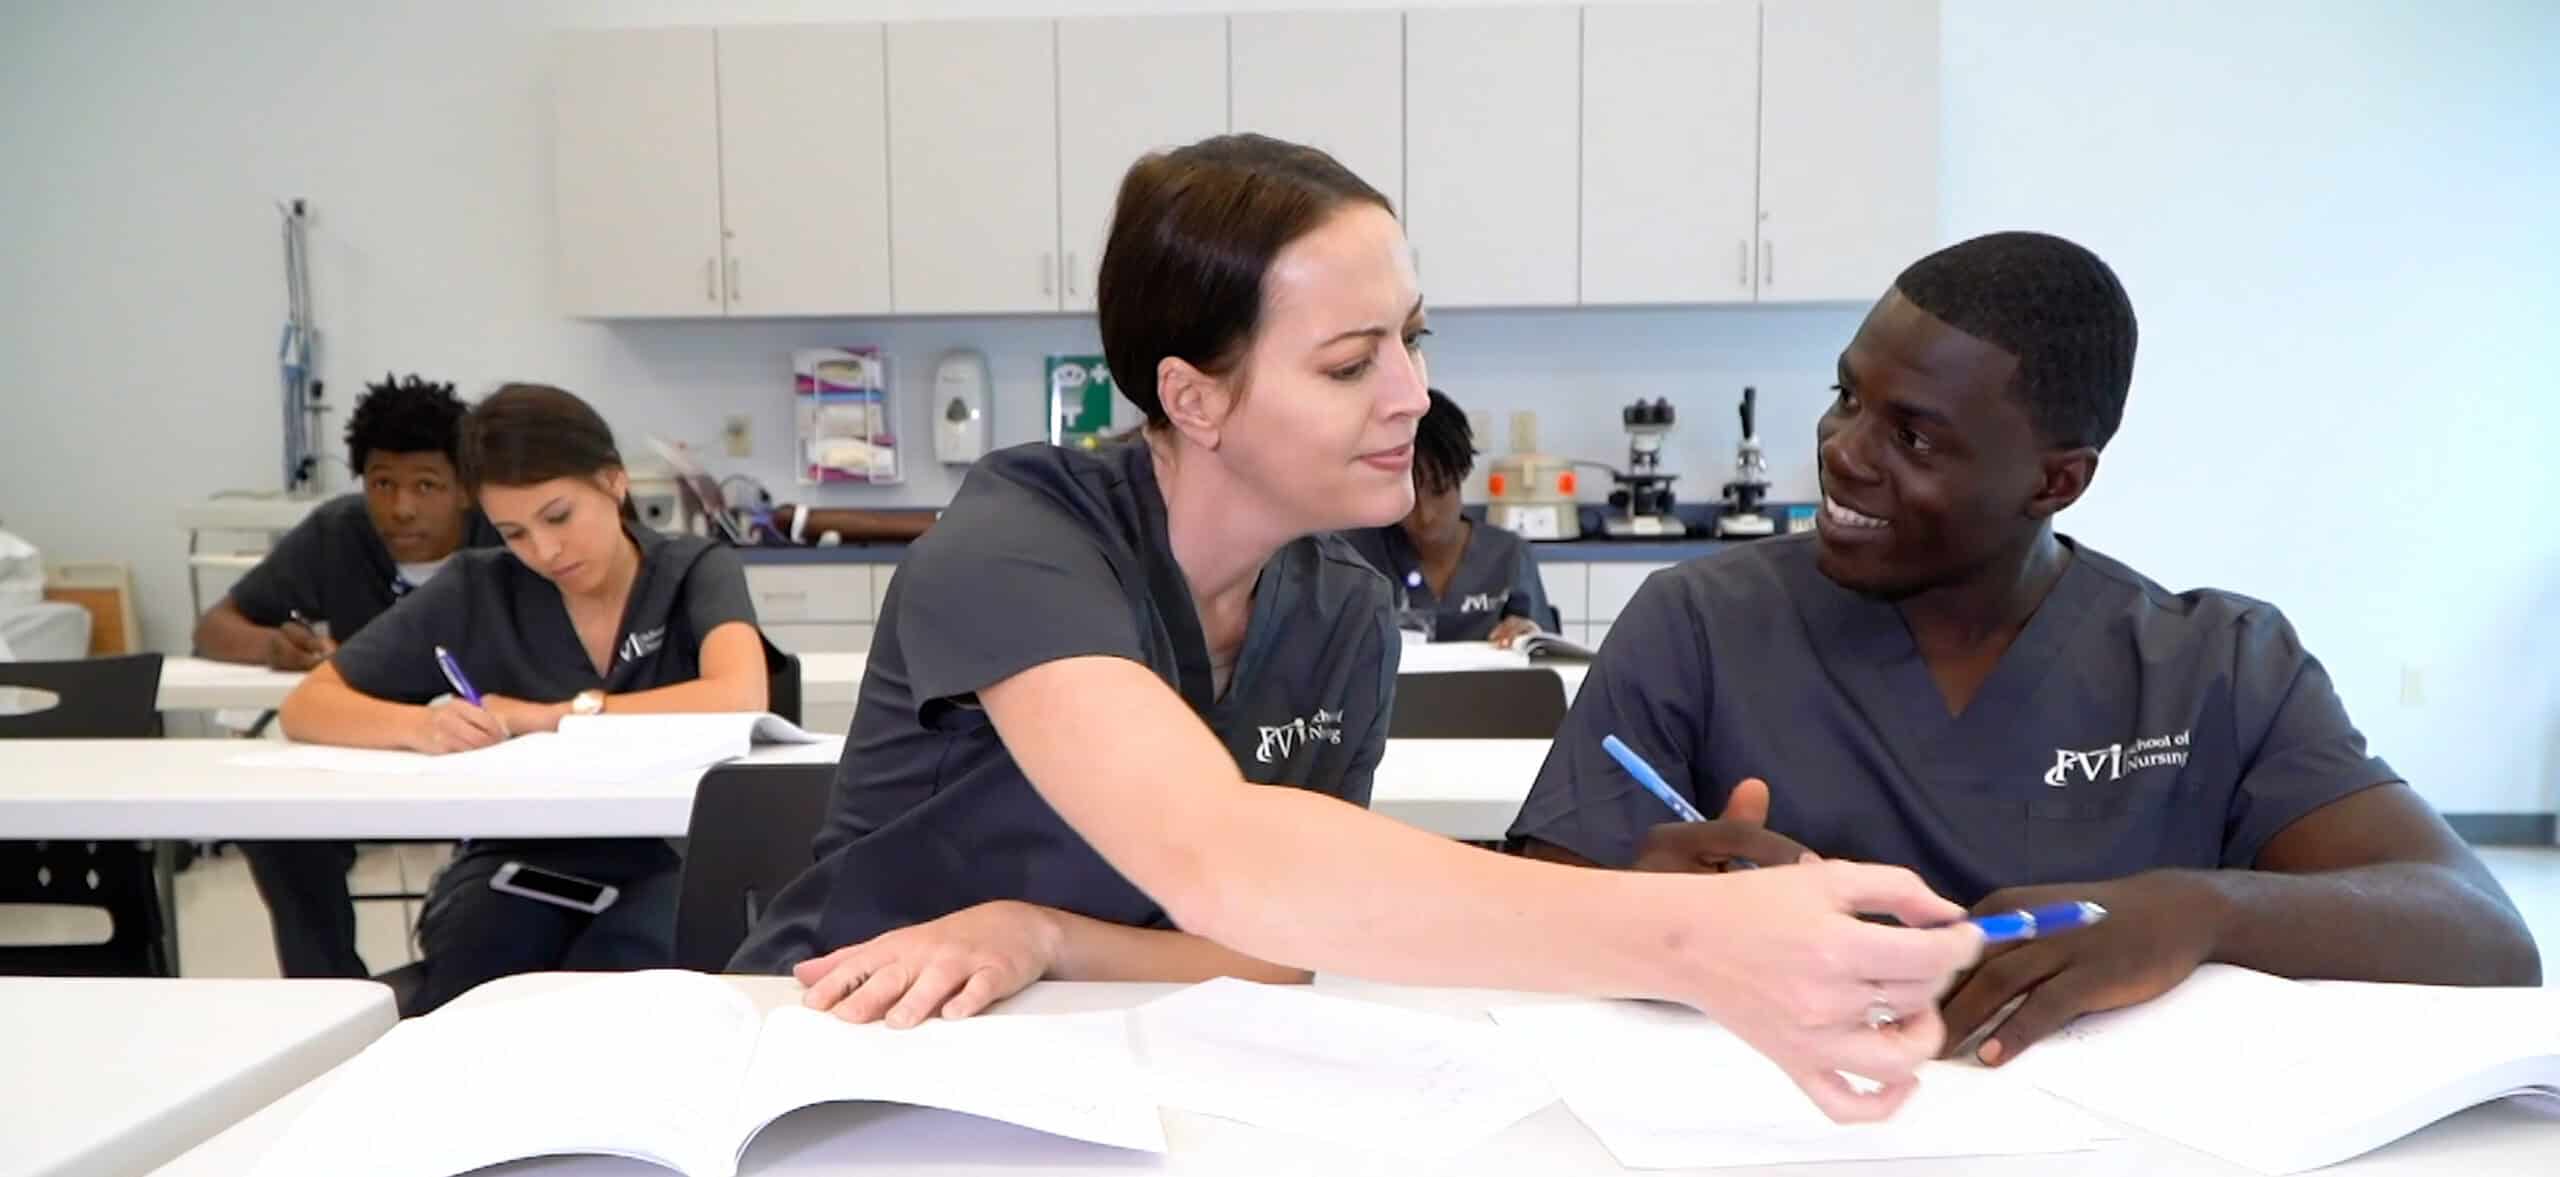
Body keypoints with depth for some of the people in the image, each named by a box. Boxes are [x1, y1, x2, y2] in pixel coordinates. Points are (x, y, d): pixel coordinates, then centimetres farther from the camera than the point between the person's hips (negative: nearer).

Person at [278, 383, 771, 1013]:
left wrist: (549, 717, -18)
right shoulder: (474, 591, 2)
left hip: (667, 856, -1)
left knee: (610, 981, -32)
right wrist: (420, 726, -20)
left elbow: (740, 699, -22)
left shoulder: (698, 572, -2)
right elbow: (306, 708, 2)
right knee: (467, 997, -29)